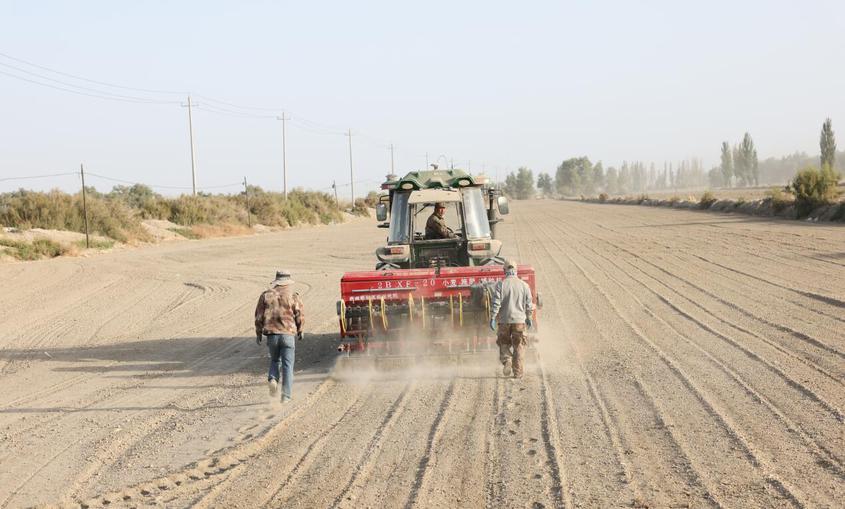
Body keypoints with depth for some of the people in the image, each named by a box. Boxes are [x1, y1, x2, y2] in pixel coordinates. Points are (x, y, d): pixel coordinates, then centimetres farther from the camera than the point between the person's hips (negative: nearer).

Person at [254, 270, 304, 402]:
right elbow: (300, 316, -2)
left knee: (274, 360, 22)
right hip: (288, 334, -2)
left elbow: (259, 316, 4)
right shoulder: (293, 296, -2)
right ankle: (286, 395, 0)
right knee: (288, 365, 4)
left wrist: (258, 333, 14)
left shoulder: (266, 295, 4)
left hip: (271, 334, 2)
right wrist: (299, 331, 16)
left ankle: (272, 379, -5)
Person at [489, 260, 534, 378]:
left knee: (504, 344, 16)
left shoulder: (500, 284, -5)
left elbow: (496, 303, -10)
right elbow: (529, 304, 4)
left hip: (504, 320, -1)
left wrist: (492, 318, -7)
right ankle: (517, 373, 4)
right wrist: (529, 318, 18)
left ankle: (506, 361, -8)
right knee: (518, 348, 6)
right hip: (519, 320, 1)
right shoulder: (524, 285, 0)